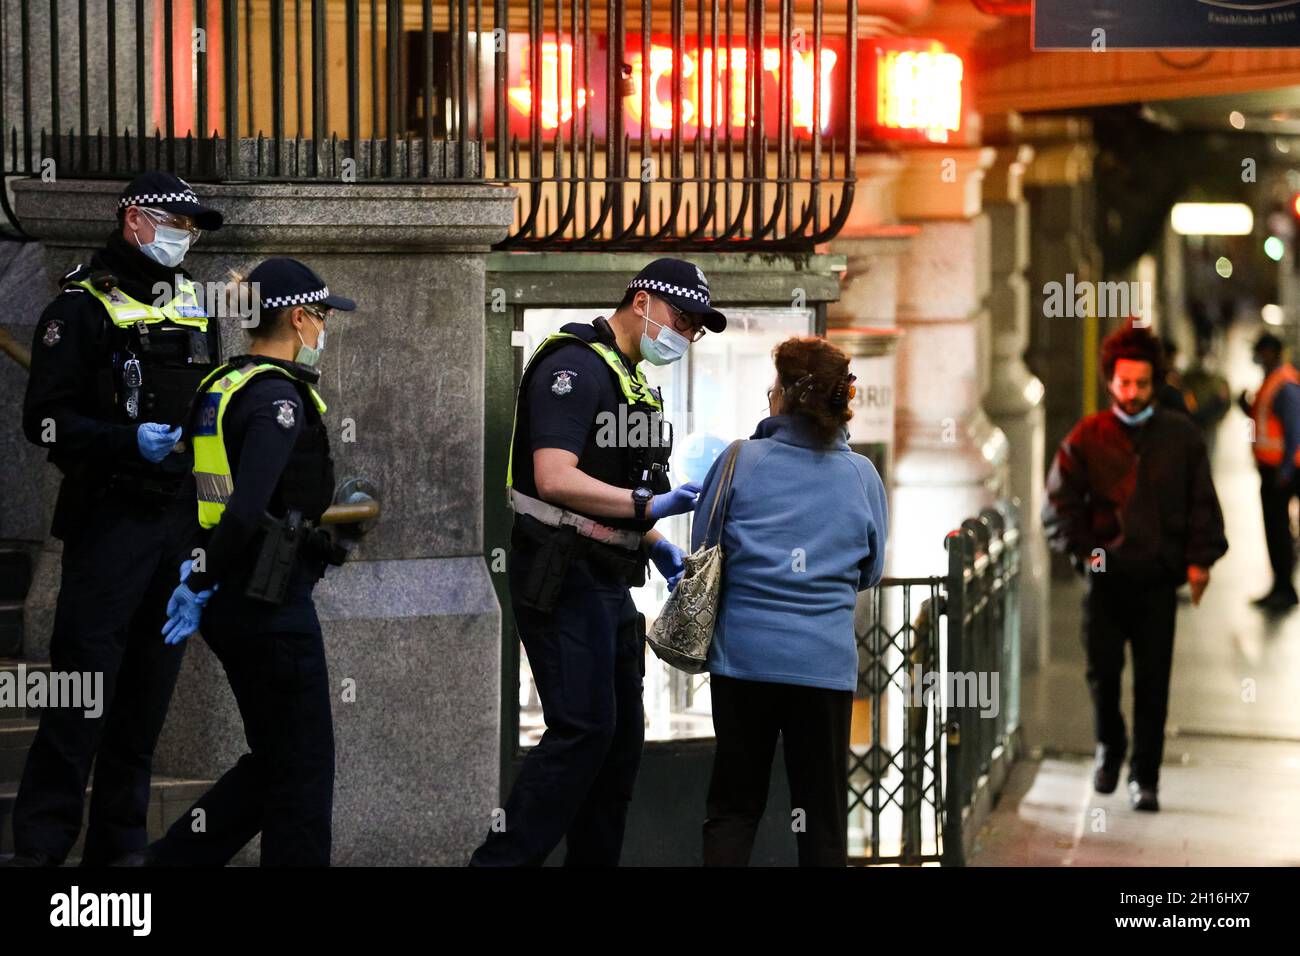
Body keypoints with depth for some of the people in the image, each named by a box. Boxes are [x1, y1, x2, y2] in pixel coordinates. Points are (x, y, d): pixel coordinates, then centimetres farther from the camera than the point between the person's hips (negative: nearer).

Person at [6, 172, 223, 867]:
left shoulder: (195, 306, 16)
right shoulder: (83, 306, -5)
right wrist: (129, 441, -22)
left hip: (182, 518, 7)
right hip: (111, 516, -6)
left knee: (149, 684, 9)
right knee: (85, 678, -10)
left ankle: (119, 842, 16)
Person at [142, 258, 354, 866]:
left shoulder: (220, 387, 12)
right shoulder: (278, 397, -16)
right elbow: (248, 507, -27)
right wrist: (202, 584, -19)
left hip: (232, 601, 9)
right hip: (272, 603, -9)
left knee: (273, 759, 18)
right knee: (303, 768, 0)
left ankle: (175, 860, 16)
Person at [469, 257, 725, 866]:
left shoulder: (634, 379, 19)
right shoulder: (575, 367, -13)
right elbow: (556, 479, -24)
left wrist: (655, 545, 14)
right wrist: (649, 505, -25)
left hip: (607, 583, 10)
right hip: (563, 581, -10)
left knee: (621, 736, 10)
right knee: (582, 730, -15)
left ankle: (595, 860, 16)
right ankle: (501, 861, -12)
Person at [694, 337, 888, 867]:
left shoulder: (740, 461, -4)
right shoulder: (862, 476, 0)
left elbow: (701, 550, 5)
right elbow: (871, 571, 11)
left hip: (743, 655, 0)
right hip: (827, 660, 0)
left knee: (733, 805, 10)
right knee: (822, 812, 8)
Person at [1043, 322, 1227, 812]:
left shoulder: (1181, 435, 5)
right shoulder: (1087, 437, 3)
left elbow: (1202, 504, 10)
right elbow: (1059, 504, 6)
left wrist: (1200, 558, 1)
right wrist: (1083, 550, -6)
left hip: (1158, 575, 0)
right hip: (1106, 575, 0)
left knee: (1153, 679, -1)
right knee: (1102, 669, 1)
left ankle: (1145, 776, 7)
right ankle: (1109, 746, 28)